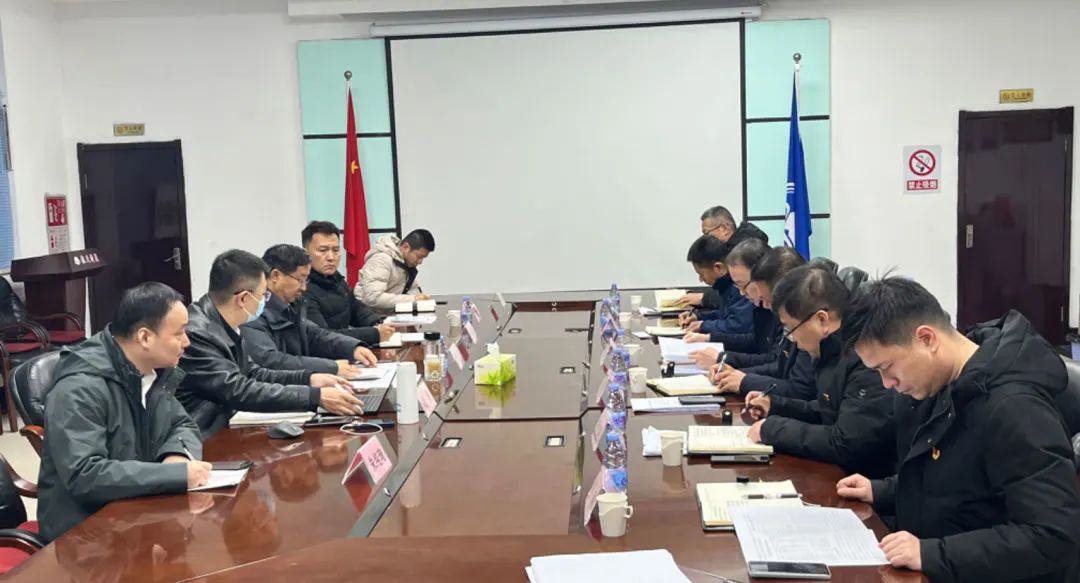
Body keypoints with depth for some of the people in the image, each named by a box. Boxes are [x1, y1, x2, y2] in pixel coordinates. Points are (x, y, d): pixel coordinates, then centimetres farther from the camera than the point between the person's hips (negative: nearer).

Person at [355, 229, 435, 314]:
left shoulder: (407, 261, 2)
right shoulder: (382, 260, -19)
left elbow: (413, 288, 14)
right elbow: (373, 298, -28)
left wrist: (420, 296, -9)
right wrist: (411, 299, -28)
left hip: (389, 314, 7)